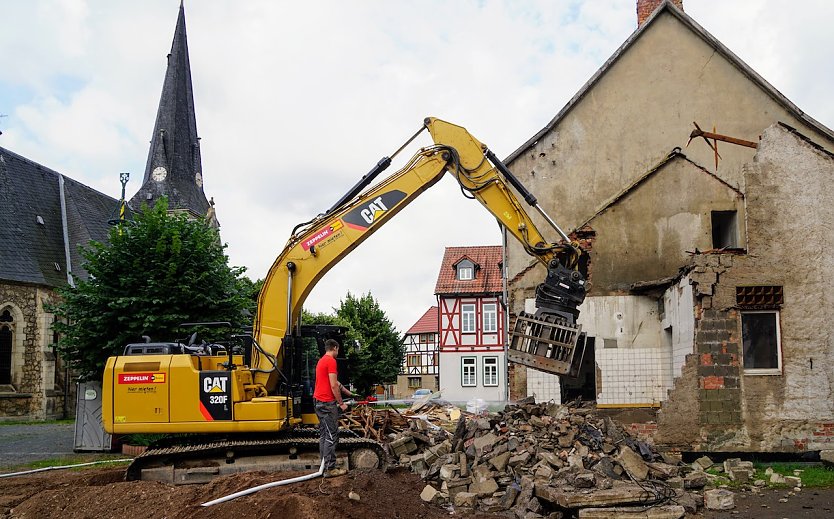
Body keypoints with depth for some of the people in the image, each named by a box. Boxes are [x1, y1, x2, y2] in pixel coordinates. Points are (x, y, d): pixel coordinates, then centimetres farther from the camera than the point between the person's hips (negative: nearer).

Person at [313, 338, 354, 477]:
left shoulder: (321, 361, 19)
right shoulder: (331, 361, -12)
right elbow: (334, 386, -17)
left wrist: (349, 393, 33)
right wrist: (341, 403, -10)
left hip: (319, 402, 10)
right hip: (327, 403, -10)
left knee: (323, 434, 12)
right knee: (332, 436, -8)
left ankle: (325, 465, 16)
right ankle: (330, 469, -9)